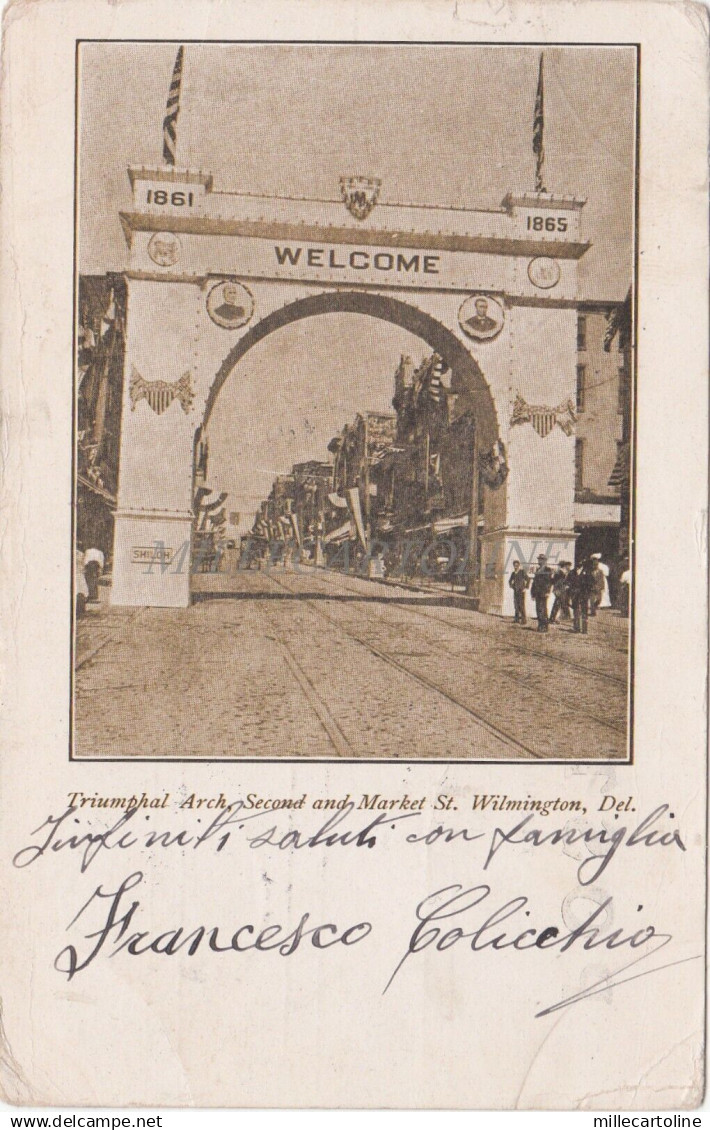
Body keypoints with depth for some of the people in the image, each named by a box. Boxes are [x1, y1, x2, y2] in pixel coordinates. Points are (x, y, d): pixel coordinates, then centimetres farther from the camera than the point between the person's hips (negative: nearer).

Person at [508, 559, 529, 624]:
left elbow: (528, 579, -11)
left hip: (521, 591, -6)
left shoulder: (522, 572, -8)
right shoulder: (513, 573, 10)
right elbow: (510, 581, 26)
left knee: (521, 605, -10)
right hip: (515, 591, 6)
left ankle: (524, 619, -7)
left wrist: (525, 588, -10)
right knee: (516, 605, 5)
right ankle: (517, 619, 11)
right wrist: (511, 586, 13)